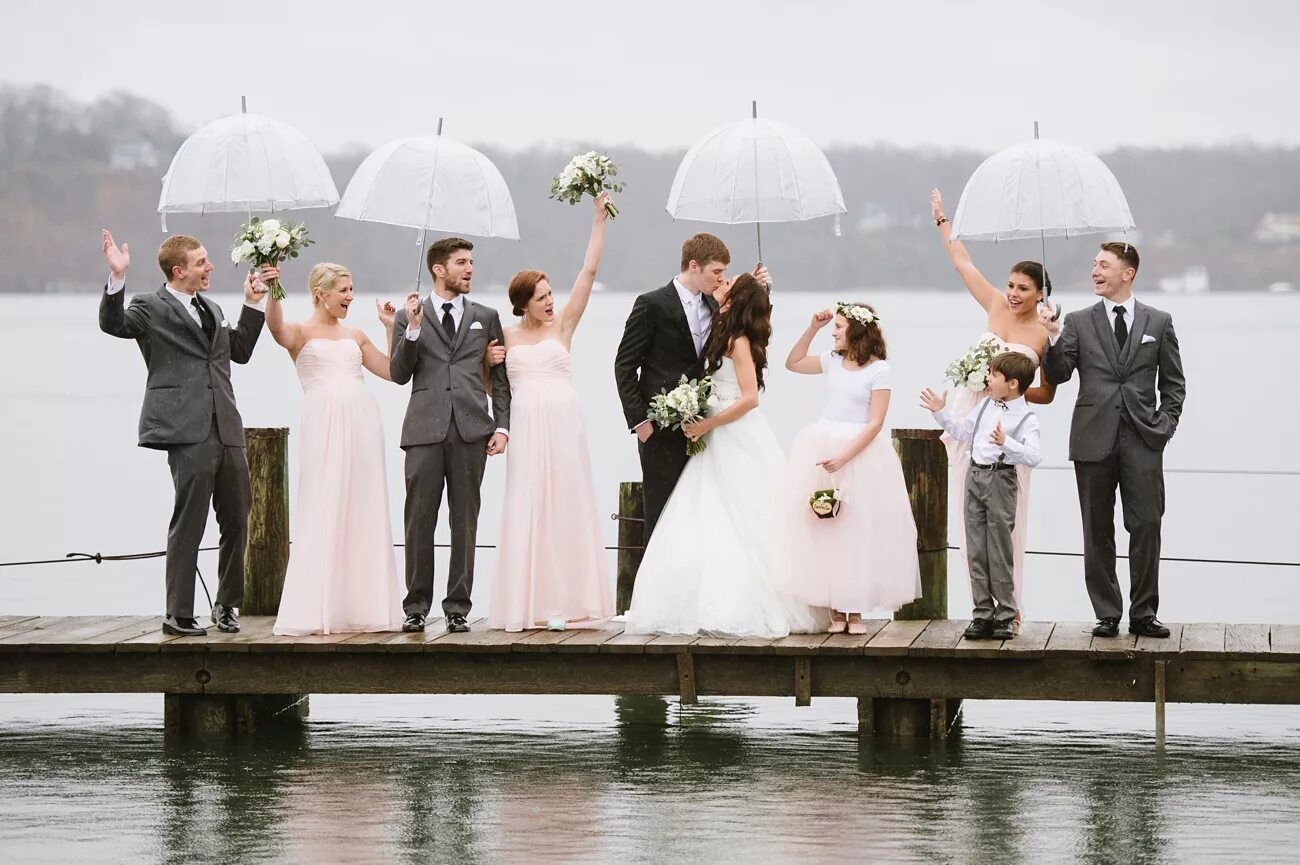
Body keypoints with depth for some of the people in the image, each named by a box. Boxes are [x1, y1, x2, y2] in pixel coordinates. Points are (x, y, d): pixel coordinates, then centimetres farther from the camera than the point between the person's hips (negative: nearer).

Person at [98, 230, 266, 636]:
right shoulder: (151, 307, -1)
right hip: (188, 434, -7)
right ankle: (178, 615, 0)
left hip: (226, 431, 7)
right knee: (188, 525, -6)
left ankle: (227, 605, 25)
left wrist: (252, 305, 25)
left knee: (236, 522, 11)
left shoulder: (211, 309, 21)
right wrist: (117, 278, -32)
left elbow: (239, 351, 31)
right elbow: (113, 324, -18)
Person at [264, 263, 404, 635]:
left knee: (364, 514, 4)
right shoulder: (300, 333, 4)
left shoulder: (355, 336, 19)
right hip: (323, 425, -5)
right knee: (323, 513, -6)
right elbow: (276, 327, -20)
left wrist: (391, 328, 14)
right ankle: (317, 612, -2)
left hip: (362, 422, 5)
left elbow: (394, 373, 18)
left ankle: (363, 607, 10)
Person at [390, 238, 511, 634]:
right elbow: (399, 374, 2)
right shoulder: (409, 316, 10)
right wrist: (412, 330, -10)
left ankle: (458, 608, 6)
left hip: (471, 430, 1)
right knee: (419, 521, -2)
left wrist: (502, 426, 4)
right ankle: (416, 606, 4)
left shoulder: (486, 317, 15)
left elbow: (499, 377, 14)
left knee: (465, 522, 2)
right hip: (425, 429, -1)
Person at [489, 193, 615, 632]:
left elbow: (589, 270, 2)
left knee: (564, 505, 0)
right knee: (527, 509, -1)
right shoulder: (507, 337, 9)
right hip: (526, 426, 1)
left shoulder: (563, 324, 6)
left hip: (563, 424, -1)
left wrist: (599, 221, -1)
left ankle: (563, 599, 2)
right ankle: (530, 601, 1)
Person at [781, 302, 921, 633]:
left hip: (862, 453, -5)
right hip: (822, 450, 5)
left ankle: (855, 610, 5)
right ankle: (836, 609, 4)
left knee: (858, 531, -2)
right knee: (824, 530, 0)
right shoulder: (832, 360, 9)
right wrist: (812, 328, 11)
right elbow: (793, 363, 22)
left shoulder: (878, 370, -7)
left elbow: (875, 423, -12)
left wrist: (844, 457, -20)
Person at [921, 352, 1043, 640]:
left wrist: (1006, 443, -37)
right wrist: (940, 413, 17)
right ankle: (982, 613, 12)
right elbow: (963, 431, 25)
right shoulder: (987, 405, 11)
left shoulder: (1026, 418, -11)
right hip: (976, 474, 7)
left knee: (999, 551, -3)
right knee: (977, 550, 7)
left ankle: (1005, 615, 7)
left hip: (1000, 479, -7)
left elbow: (1034, 456, -24)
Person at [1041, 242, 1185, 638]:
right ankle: (1107, 615, 10)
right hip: (1094, 439, 1)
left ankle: (1143, 613, 2)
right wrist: (1054, 338, -15)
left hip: (1143, 441, -1)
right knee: (1097, 531, 4)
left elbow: (1174, 383, 13)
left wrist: (1165, 424, 0)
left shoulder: (1158, 322, 9)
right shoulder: (1079, 322, 8)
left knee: (1146, 526, -5)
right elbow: (1059, 375, 0)